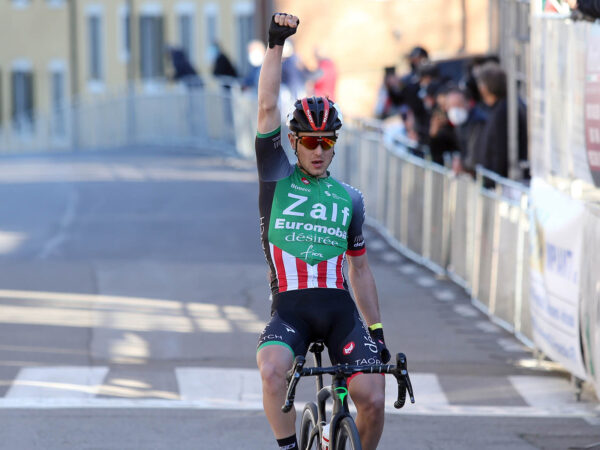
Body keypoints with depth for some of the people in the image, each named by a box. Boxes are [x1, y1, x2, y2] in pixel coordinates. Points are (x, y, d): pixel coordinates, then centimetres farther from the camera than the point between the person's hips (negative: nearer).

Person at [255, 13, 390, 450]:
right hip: (290, 309, -2)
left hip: (339, 308, 2)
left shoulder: (349, 199, 16)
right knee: (272, 368, -33)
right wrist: (276, 44, -7)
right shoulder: (277, 179, 8)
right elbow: (267, 108, -2)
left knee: (373, 398, -15)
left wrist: (377, 331, 17)